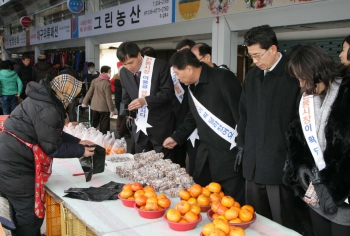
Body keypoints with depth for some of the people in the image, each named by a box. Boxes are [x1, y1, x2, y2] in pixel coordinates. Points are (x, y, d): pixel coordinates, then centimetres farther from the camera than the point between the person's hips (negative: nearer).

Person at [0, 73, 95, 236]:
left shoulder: (42, 100, 9)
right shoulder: (48, 111, -23)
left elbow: (54, 133, 17)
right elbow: (52, 148, -17)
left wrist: (77, 142, 11)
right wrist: (80, 151, -7)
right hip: (14, 166, -11)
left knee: (21, 211, 24)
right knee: (30, 215, 2)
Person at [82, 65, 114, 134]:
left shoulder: (94, 80, 2)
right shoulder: (107, 84, -17)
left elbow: (89, 92, 5)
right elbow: (108, 98, -16)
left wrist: (84, 102, 15)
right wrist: (112, 110, -10)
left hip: (94, 106, 7)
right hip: (104, 107, -7)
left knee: (94, 123, 19)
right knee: (104, 126, 1)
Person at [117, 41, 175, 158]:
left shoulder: (160, 66, -14)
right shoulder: (124, 72, 2)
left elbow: (168, 92, -15)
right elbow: (126, 96, 11)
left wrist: (146, 100, -26)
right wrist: (126, 109, -10)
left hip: (160, 124, -5)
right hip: (139, 126, 5)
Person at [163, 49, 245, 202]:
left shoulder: (223, 78, -15)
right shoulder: (192, 88, 11)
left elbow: (241, 113, -17)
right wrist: (176, 137, 27)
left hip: (229, 153, -8)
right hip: (206, 154, 8)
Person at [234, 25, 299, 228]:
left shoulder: (294, 75, -10)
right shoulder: (252, 76, 11)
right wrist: (242, 146, 16)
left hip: (281, 164, -6)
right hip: (253, 164, 6)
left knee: (282, 226, 7)